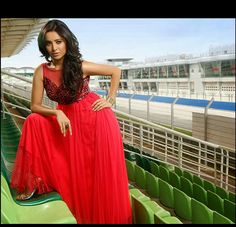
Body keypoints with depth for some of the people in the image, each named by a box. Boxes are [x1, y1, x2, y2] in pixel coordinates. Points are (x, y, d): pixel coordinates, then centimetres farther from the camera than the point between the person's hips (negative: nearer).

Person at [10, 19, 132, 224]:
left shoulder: (81, 66, -16)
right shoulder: (41, 72, -10)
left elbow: (116, 71, -3)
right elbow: (35, 106, -8)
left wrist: (111, 100, -8)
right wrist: (57, 113, -25)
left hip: (95, 115, -3)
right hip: (67, 118, 3)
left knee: (101, 170, -4)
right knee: (34, 122, -16)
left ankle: (107, 215, 22)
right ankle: (34, 180, -4)